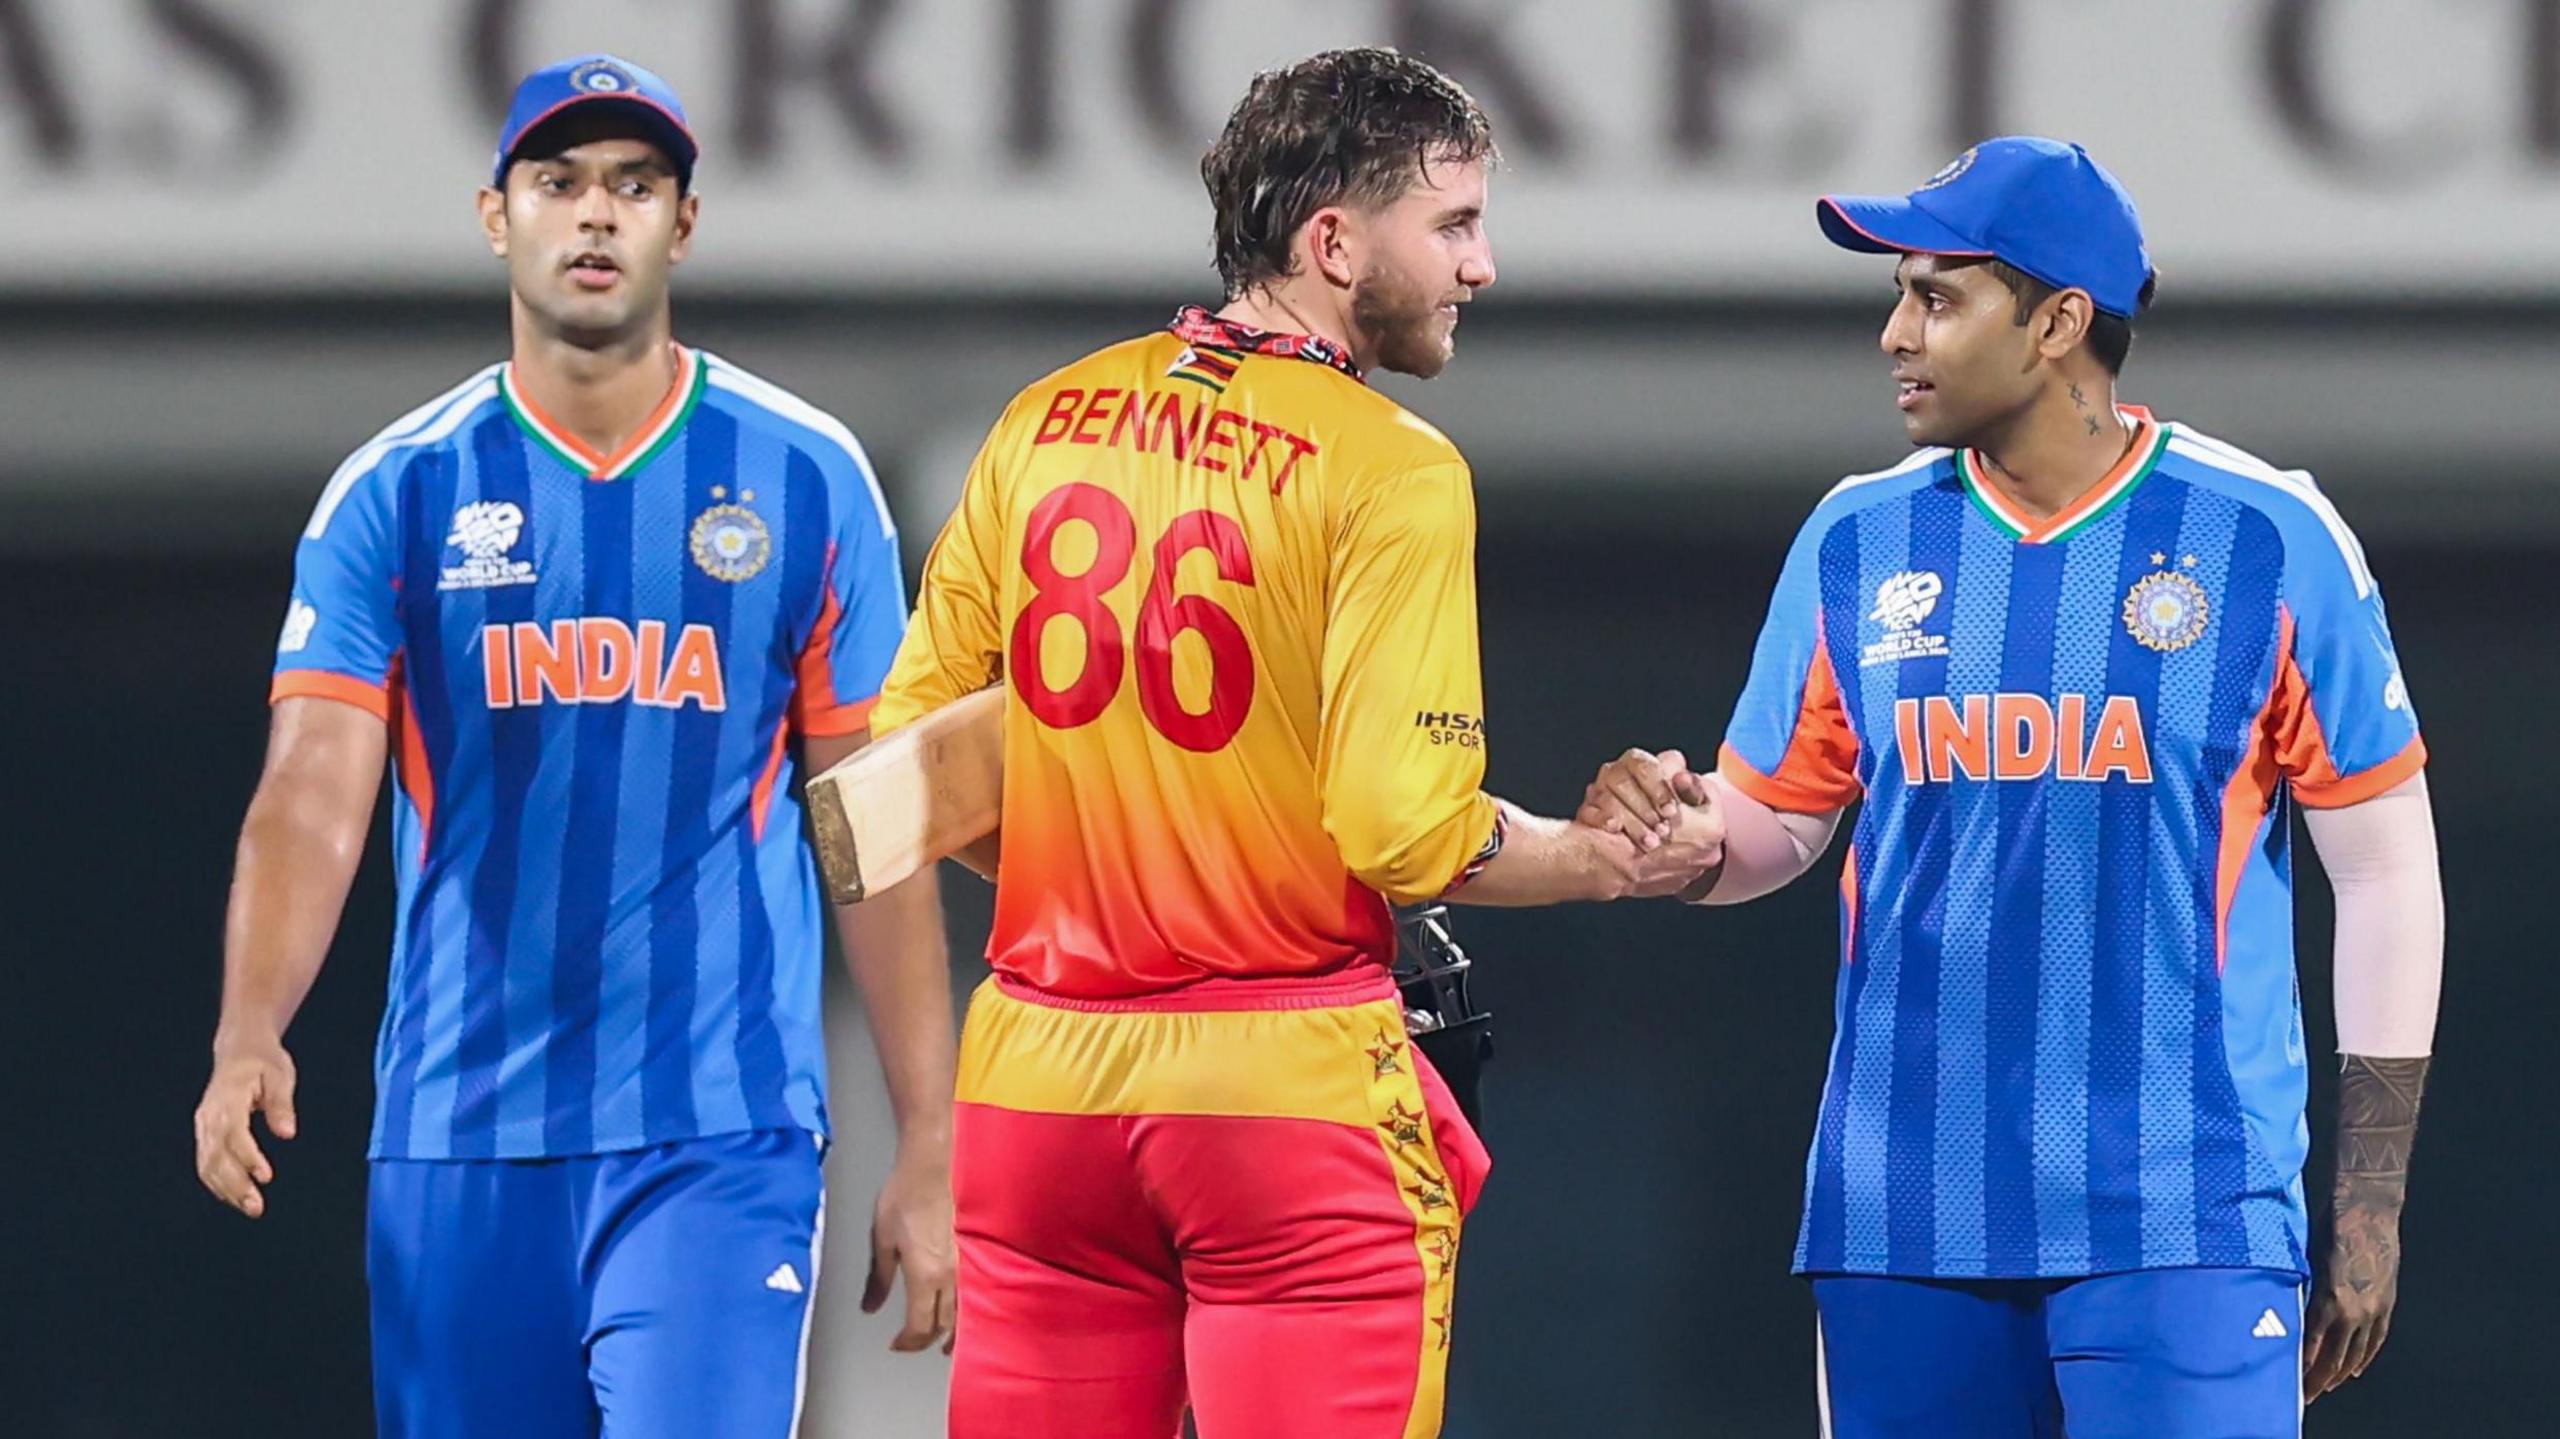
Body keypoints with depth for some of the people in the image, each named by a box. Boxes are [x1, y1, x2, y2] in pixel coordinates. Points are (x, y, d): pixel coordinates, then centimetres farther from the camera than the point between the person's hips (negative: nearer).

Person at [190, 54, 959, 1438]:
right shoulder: (397, 494, 4)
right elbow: (311, 798, -7)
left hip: (721, 1137, -2)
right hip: (456, 1149, 2)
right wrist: (248, 1040, -25)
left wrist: (927, 1150, 1)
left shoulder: (805, 480, 4)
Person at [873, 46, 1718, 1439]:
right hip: (1289, 1079, -5)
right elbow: (1405, 828, -16)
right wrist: (1612, 862, 1)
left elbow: (912, 748, 10)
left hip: (1040, 1065, 5)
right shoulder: (1391, 470, -10)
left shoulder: (1046, 422, 7)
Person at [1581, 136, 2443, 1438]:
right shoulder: (1858, 541, 8)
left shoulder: (2264, 538, -2)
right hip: (1906, 1221, 4)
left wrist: (2370, 1206, -1)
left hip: (2183, 1221, -4)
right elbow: (1770, 827, 14)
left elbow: (2385, 869, 1)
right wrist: (1667, 825, -11)